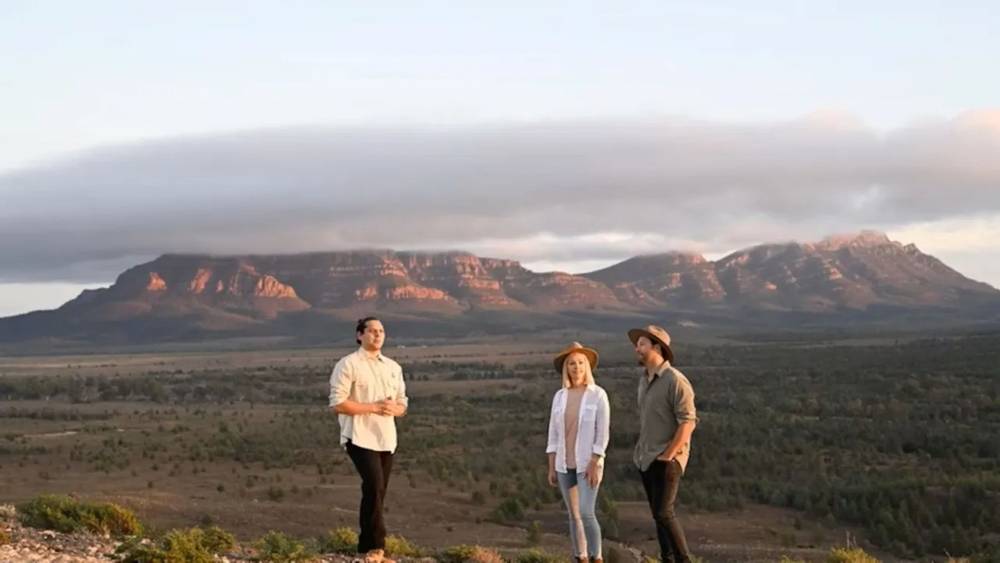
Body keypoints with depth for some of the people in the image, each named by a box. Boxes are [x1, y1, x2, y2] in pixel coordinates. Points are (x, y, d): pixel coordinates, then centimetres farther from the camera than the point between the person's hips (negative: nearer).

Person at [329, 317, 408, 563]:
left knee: (377, 492, 8)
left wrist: (392, 408, -8)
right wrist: (373, 407, -18)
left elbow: (403, 404, 16)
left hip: (386, 439, 7)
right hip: (360, 438, -6)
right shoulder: (348, 365, -6)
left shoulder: (393, 367, 14)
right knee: (374, 487, -18)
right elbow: (337, 404, -14)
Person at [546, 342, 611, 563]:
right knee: (574, 516, 7)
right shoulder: (559, 396, 5)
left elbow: (603, 432, -11)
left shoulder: (598, 395, -8)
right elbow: (553, 433, 8)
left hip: (588, 464, -5)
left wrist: (594, 465, -17)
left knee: (586, 514, -15)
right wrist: (551, 467, 4)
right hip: (565, 464, 5)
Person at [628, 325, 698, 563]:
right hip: (645, 459, 8)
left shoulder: (675, 381, -15)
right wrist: (641, 449, 15)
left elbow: (688, 422, -18)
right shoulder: (644, 378, 11)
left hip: (667, 459, -8)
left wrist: (668, 455, -18)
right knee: (657, 513, 9)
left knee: (663, 512, -14)